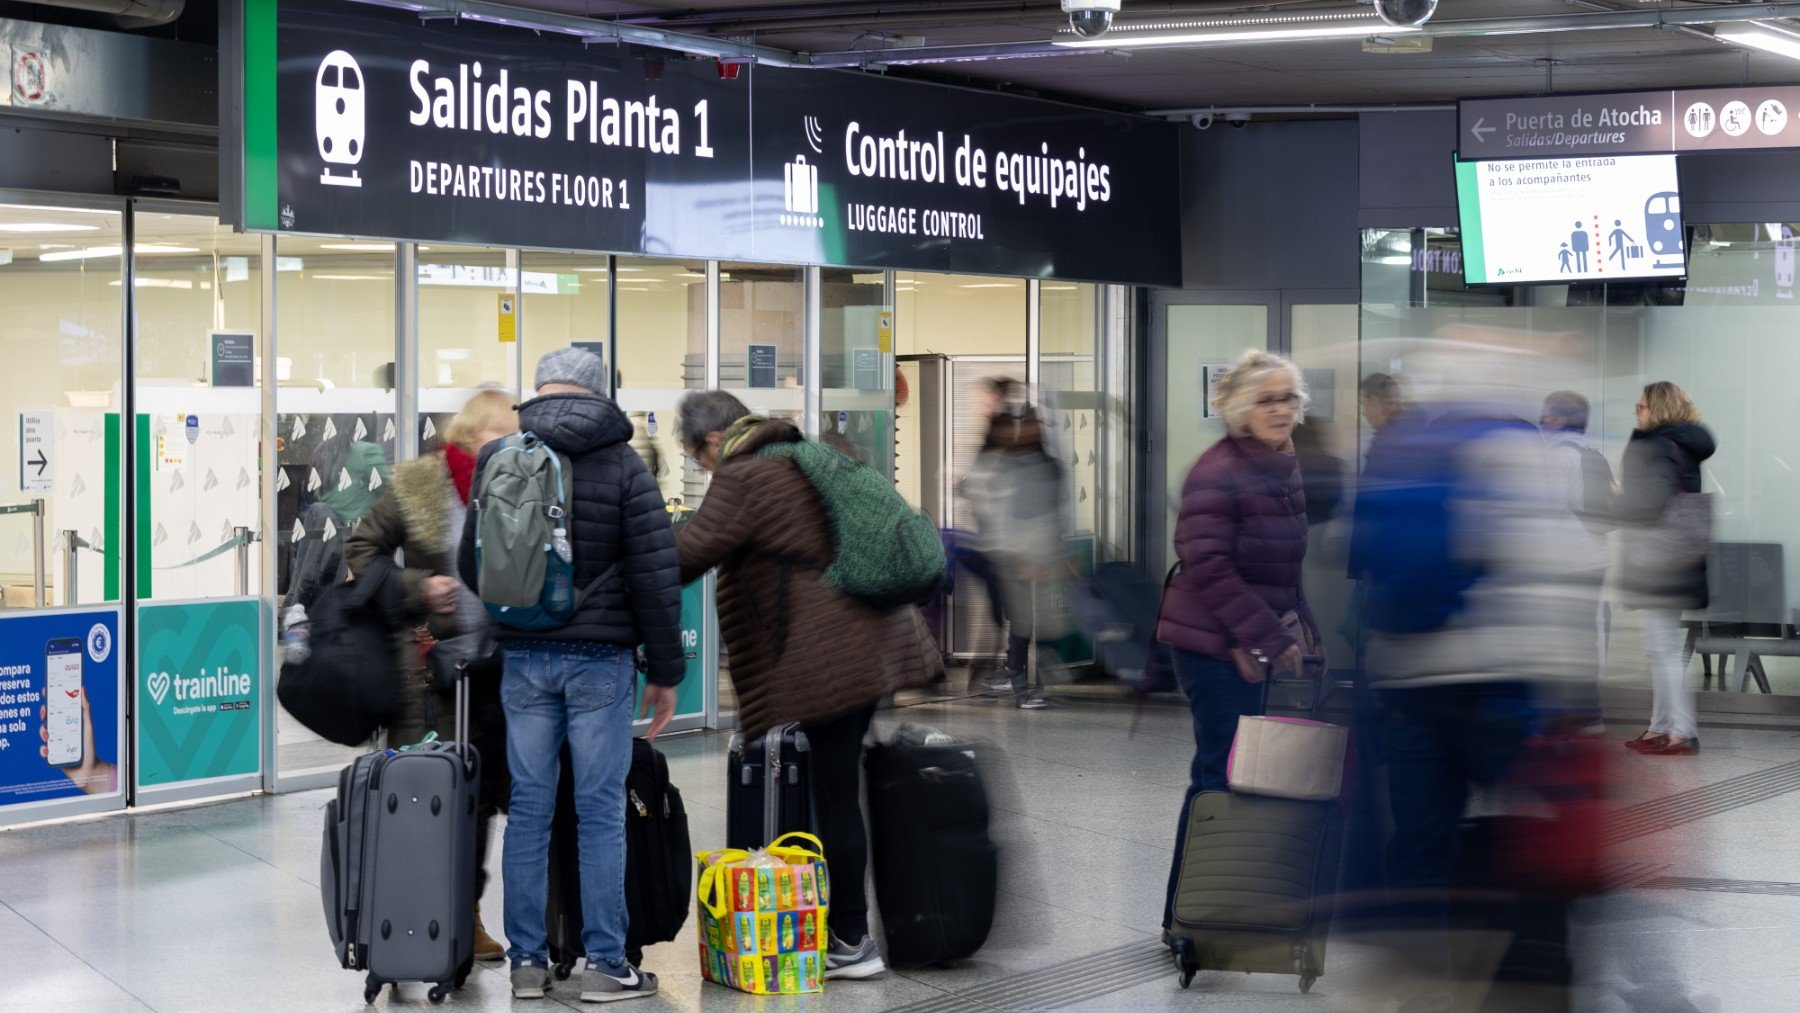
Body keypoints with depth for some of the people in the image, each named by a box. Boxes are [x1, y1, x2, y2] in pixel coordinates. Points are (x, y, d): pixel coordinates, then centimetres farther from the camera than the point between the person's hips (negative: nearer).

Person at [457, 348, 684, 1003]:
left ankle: (526, 960, 14)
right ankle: (604, 963, 7)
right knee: (601, 812, 3)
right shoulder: (623, 464, -4)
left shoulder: (497, 459, 4)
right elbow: (655, 577, -7)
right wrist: (665, 671, 0)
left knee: (528, 808, 9)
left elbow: (470, 564, 10)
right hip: (602, 658, -2)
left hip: (524, 658, 3)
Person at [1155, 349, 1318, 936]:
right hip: (1214, 645, -9)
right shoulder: (1217, 473, -16)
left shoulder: (1284, 470, 13)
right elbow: (1207, 568, -21)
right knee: (1222, 773, -6)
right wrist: (1267, 639, -20)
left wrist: (1298, 629, 12)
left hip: (1257, 645, 9)